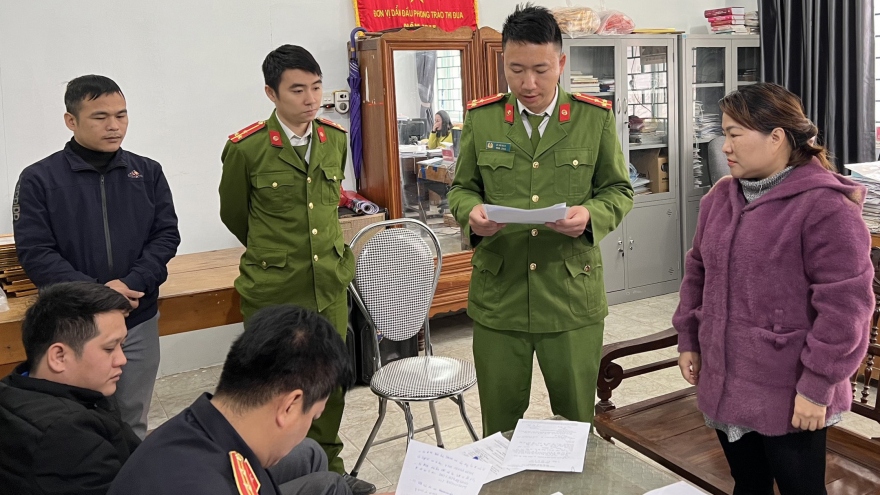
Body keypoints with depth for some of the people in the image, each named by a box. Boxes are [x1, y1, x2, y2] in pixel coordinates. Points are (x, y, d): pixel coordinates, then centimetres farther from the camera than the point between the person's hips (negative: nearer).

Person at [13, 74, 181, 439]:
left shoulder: (148, 172, 4)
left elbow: (166, 235, 0)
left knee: (134, 425, 16)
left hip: (139, 321, 2)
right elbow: (35, 252, -9)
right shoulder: (39, 179, -5)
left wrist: (131, 285, -15)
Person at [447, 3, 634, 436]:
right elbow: (461, 187, 10)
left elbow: (618, 189, 6)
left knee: (576, 423, 15)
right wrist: (471, 211, -14)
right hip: (497, 298, 1)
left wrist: (591, 215, -16)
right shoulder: (480, 117, 2)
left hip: (573, 297, 0)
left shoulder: (596, 117, 0)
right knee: (499, 428, 15)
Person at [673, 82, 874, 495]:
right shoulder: (720, 196, 5)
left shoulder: (825, 206, -17)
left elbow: (844, 306, -18)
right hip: (724, 383, 6)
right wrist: (689, 340, 12)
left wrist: (816, 386, -16)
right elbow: (697, 272, 14)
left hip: (789, 395, -6)